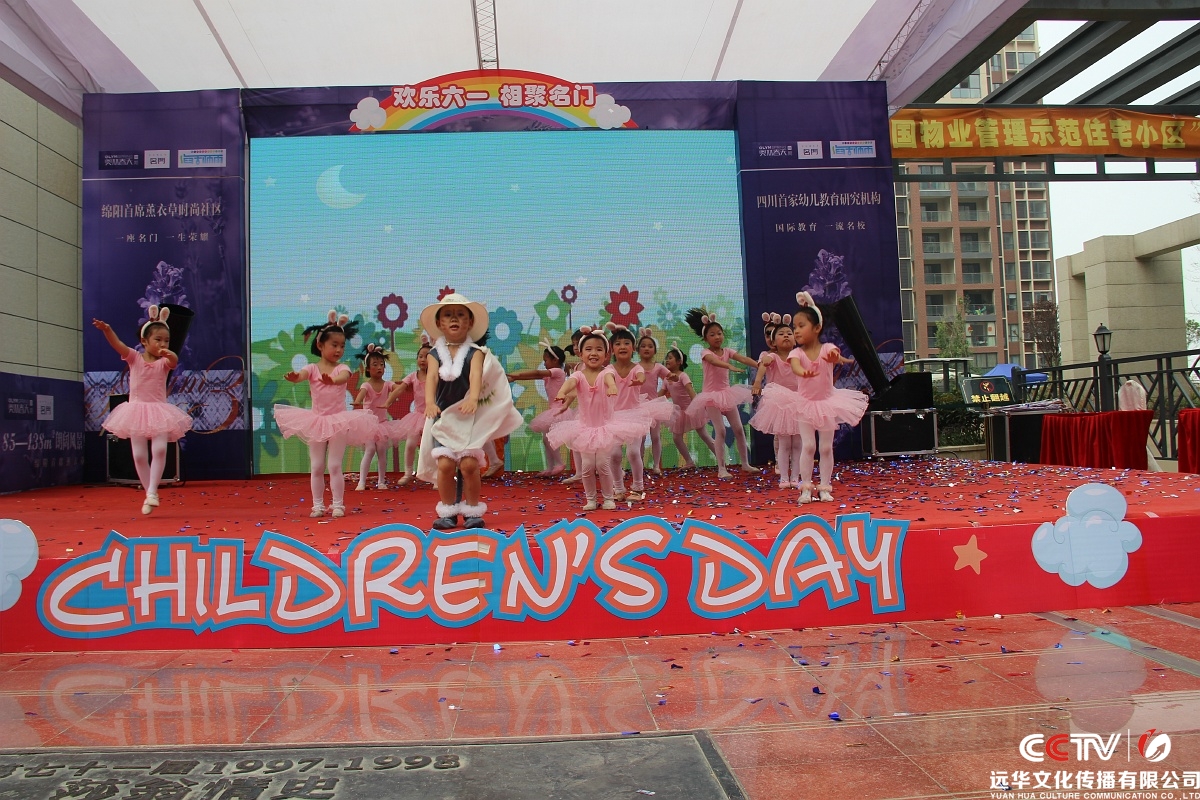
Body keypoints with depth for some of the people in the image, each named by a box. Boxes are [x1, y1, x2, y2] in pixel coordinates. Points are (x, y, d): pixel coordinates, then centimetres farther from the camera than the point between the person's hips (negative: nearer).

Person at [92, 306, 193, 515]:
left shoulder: (164, 362, 0)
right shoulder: (134, 357, 1)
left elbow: (174, 361, -24)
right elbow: (117, 344, -16)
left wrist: (169, 355, -48)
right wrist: (107, 330, -35)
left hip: (158, 411, -1)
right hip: (137, 410, 1)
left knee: (159, 449, -18)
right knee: (139, 455, 2)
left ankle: (152, 491, -12)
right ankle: (149, 494, 13)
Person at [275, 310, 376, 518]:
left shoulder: (342, 367, -5)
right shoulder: (312, 368, -2)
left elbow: (344, 377, -29)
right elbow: (301, 374, -24)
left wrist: (333, 380, -52)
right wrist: (294, 377, -49)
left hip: (338, 422, -2)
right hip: (316, 421, 2)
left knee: (334, 466, 0)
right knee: (316, 467, 7)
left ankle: (338, 504, 8)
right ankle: (317, 505, 16)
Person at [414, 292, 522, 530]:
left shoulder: (476, 352, -2)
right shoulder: (435, 354, 4)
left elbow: (476, 374, -20)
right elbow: (431, 377, -12)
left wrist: (473, 398, -41)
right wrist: (429, 402, -32)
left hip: (471, 417, -2)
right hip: (443, 415, 2)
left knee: (469, 464, -10)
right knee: (444, 464, -8)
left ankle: (472, 510, 8)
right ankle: (448, 511, 10)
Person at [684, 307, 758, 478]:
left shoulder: (727, 351, 3)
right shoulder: (706, 353, -12)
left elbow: (743, 358, -14)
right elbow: (715, 361, -35)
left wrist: (758, 364, -33)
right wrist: (730, 366, -53)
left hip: (726, 393, 6)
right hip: (711, 394, -5)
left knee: (739, 429, 6)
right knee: (720, 431, -13)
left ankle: (745, 464, 19)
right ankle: (721, 469, -7)